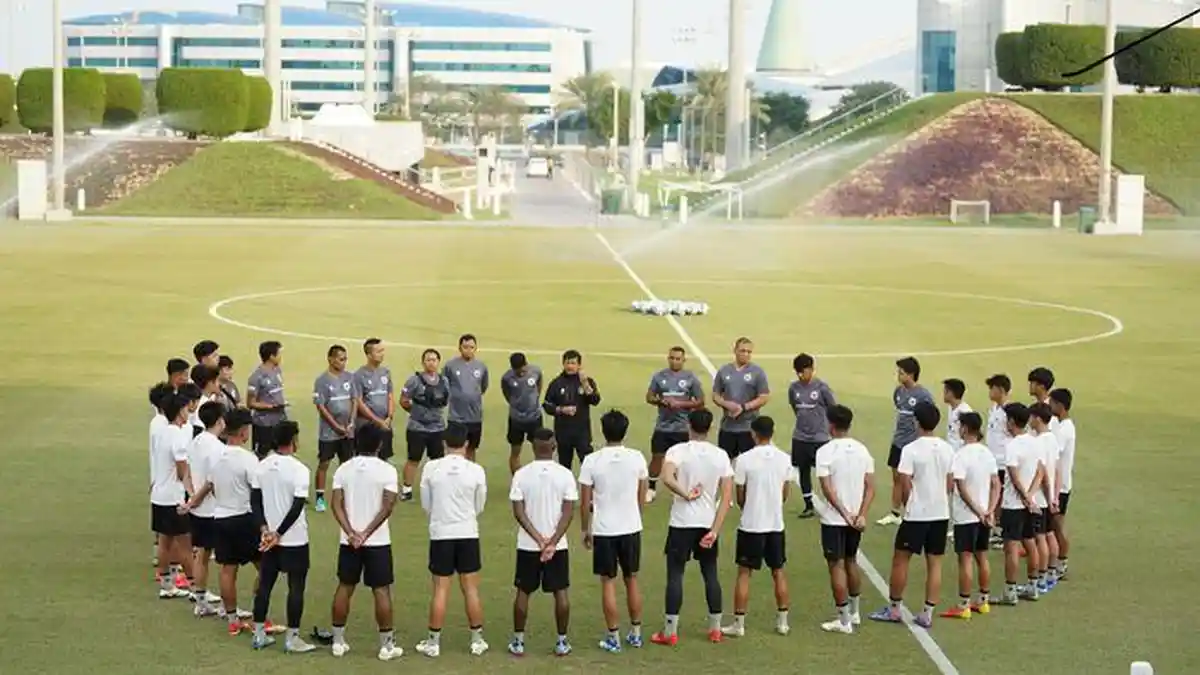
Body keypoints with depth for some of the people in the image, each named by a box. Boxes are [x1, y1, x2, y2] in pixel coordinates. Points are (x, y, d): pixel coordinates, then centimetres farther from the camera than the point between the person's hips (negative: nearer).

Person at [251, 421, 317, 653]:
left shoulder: (262, 467, 0)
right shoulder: (299, 470, -17)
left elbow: (255, 500, 1)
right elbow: (297, 507, -20)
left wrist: (264, 528, -2)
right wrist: (279, 534, -15)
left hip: (268, 537, 6)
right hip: (295, 539, -6)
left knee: (265, 584, 14)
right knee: (296, 587, 3)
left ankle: (259, 634, 20)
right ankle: (292, 638, 6)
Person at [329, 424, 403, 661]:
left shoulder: (343, 470, 1)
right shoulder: (387, 470, -9)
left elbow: (336, 505, -6)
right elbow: (387, 507, -17)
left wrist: (351, 533, -12)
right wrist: (367, 533, -15)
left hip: (348, 541, 3)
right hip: (378, 542, -3)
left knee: (344, 588, 13)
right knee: (382, 591, 2)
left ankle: (338, 641, 17)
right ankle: (387, 645, 5)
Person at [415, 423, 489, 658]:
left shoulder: (431, 468, -7)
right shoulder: (476, 470, -7)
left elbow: (426, 504, 3)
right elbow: (479, 507, 4)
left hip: (440, 534, 0)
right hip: (468, 534, 0)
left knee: (441, 590, 5)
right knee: (471, 588, 8)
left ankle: (433, 642, 10)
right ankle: (477, 640, 15)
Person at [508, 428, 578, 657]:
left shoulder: (521, 475, -7)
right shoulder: (565, 474, -6)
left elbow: (518, 512, -11)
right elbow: (568, 512, -11)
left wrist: (539, 539, -12)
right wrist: (552, 542, -13)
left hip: (527, 545, 0)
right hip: (558, 545, 0)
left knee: (523, 592, 10)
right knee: (561, 592, 9)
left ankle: (518, 642, 14)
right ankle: (562, 642, 12)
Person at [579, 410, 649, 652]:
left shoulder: (592, 461, -11)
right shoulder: (637, 458, -5)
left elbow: (584, 501, -7)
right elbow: (642, 497, 4)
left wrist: (585, 529, 7)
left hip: (604, 530, -2)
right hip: (631, 528, 2)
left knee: (608, 582, 5)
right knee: (632, 580, 15)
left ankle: (613, 637, 7)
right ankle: (635, 633, 22)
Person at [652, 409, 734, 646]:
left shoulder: (678, 451, -9)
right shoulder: (721, 455, 1)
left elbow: (667, 478, -29)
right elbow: (727, 497, -3)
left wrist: (686, 494, -13)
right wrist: (715, 530, -5)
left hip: (681, 523, -3)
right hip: (709, 524, 3)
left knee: (675, 575, 2)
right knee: (711, 575, 14)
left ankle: (670, 632, 2)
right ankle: (715, 629, 18)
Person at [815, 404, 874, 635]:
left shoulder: (825, 451, -14)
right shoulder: (862, 450, 3)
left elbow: (827, 489, -19)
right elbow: (870, 487, -1)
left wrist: (844, 514, -16)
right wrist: (861, 515, -7)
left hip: (834, 519, -6)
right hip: (856, 517, 6)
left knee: (837, 565, 1)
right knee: (851, 561, 21)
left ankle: (844, 621, 2)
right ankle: (854, 613, 31)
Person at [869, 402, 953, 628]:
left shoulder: (910, 450, -15)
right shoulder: (947, 449, 2)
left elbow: (905, 485, -13)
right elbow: (950, 483, 7)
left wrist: (906, 505, 5)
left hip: (916, 515, -5)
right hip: (941, 513, 5)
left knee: (901, 559, 9)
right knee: (935, 563, 7)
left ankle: (893, 609, 15)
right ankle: (927, 614, 8)